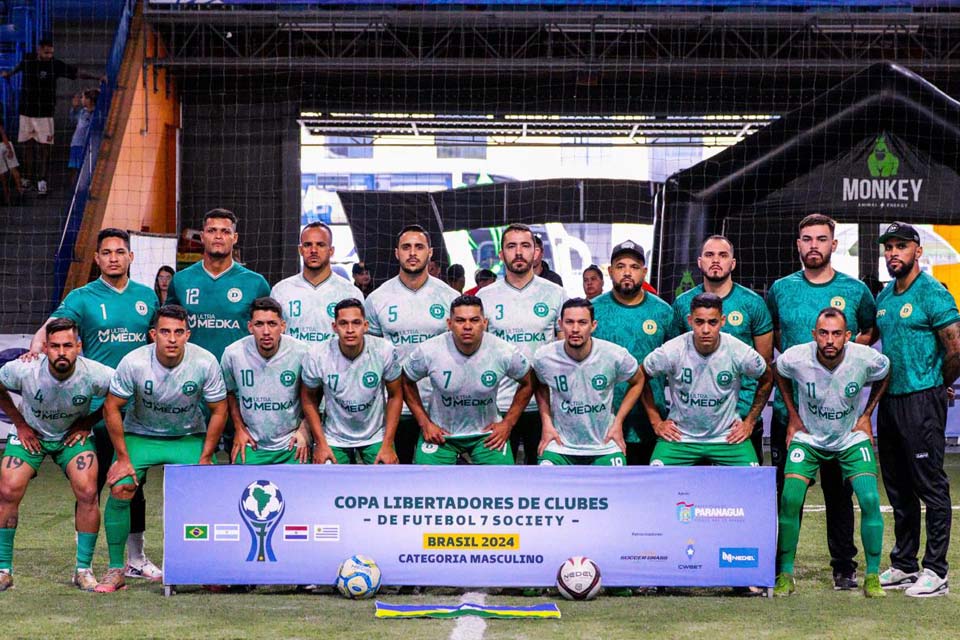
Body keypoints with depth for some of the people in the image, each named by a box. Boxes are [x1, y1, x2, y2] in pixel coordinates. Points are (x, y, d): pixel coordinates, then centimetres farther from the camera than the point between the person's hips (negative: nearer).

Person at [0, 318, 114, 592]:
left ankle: (83, 569, -1)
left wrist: (88, 423, -8)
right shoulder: (23, 370, -27)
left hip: (74, 435, 0)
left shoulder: (94, 375, -28)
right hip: (31, 433, 0)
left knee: (88, 493, -18)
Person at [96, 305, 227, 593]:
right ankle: (115, 569, -5)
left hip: (190, 437, 1)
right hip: (140, 435, 0)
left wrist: (206, 458, -9)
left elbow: (219, 410, -7)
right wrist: (123, 458, -12)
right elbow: (111, 408, -11)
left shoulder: (205, 362, -20)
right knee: (120, 490, -20)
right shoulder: (134, 362, -22)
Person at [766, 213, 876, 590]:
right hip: (788, 403, 1)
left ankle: (844, 566, 12)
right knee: (786, 488, 3)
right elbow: (769, 334, 20)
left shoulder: (855, 291, 3)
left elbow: (871, 331, 17)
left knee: (838, 488, 4)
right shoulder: (780, 290, 6)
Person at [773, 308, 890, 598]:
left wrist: (866, 415, 0)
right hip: (808, 437, 0)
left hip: (853, 437, 0)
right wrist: (793, 416, 3)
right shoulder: (795, 358, -22)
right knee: (789, 499, -16)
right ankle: (785, 575, 0)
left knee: (870, 500, -17)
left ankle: (873, 576, -3)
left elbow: (884, 376, 3)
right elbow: (778, 372, 4)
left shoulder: (867, 359, -22)